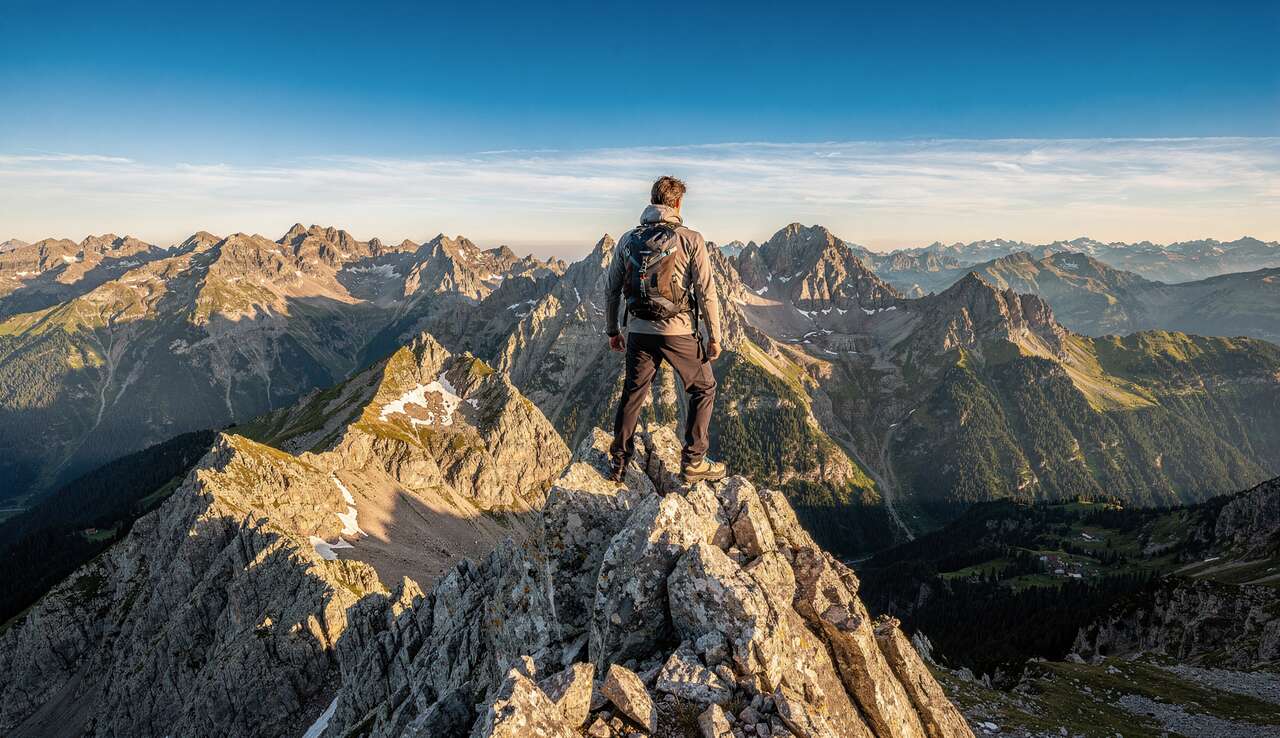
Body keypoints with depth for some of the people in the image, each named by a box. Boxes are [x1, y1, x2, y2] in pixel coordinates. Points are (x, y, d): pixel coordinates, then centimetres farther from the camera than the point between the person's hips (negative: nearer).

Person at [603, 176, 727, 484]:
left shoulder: (628, 239, 5)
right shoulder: (690, 239, -7)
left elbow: (611, 288, 9)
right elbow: (706, 291, -9)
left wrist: (612, 330, 20)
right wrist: (714, 336, -2)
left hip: (638, 331, 4)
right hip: (678, 332, -3)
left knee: (632, 394, 17)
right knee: (703, 389, 15)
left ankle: (619, 462, 23)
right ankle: (693, 462, 13)